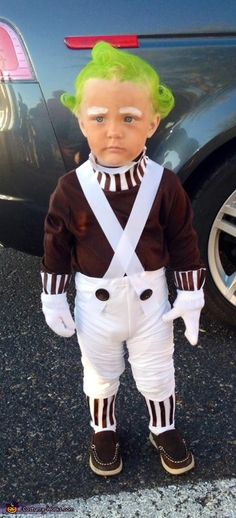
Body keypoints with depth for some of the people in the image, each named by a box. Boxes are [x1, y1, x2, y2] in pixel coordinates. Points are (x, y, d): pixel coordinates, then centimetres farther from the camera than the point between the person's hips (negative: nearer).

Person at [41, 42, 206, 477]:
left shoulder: (165, 185, -16)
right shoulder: (71, 189, -16)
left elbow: (183, 244, -6)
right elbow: (56, 248, -5)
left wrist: (190, 297, -2)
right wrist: (53, 300, -1)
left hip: (150, 302, 0)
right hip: (96, 306, 0)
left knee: (157, 377, 20)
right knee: (100, 378, 21)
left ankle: (163, 430, 46)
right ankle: (103, 432, 47)